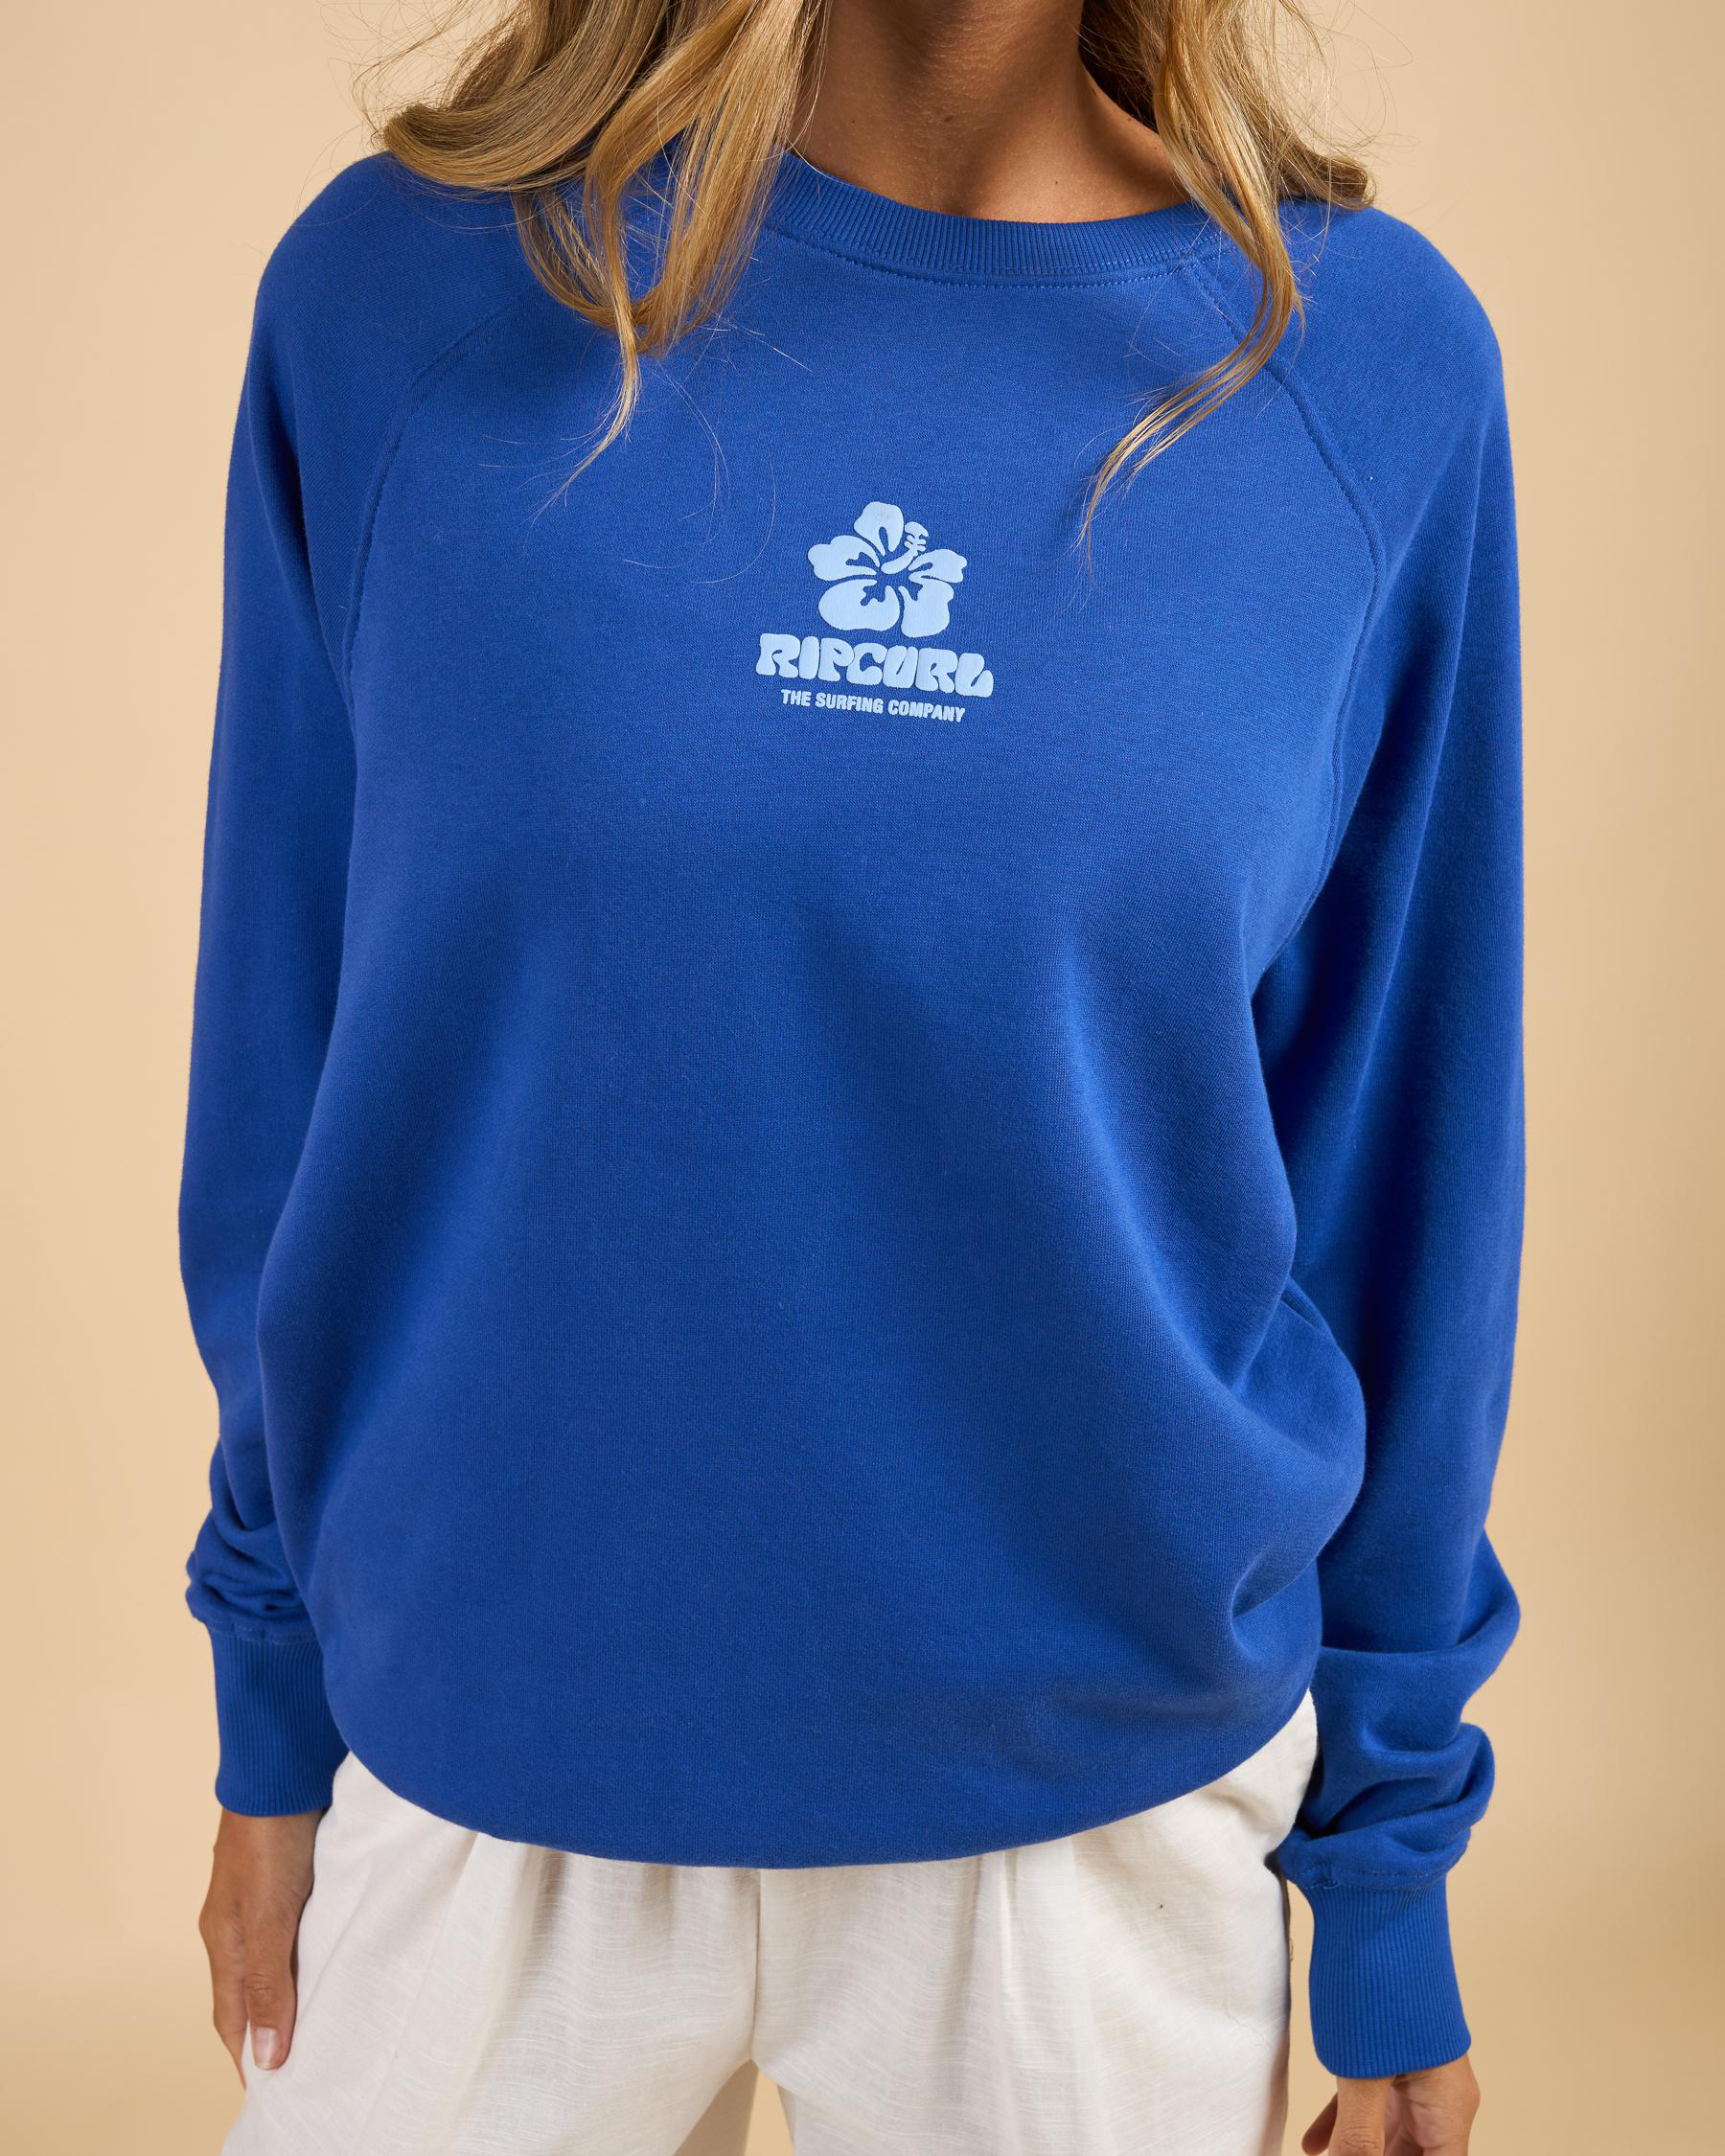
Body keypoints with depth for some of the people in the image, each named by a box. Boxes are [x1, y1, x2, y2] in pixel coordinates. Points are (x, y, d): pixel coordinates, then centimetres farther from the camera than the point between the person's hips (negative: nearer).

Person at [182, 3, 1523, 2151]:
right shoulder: (394, 294, -8)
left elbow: (1402, 1164, -2)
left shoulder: (1375, 367, -7)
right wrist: (275, 1718, 7)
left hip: (1104, 1803, 1)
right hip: (475, 1770, 1)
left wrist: (1390, 1889, 4)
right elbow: (284, 1068, 0)